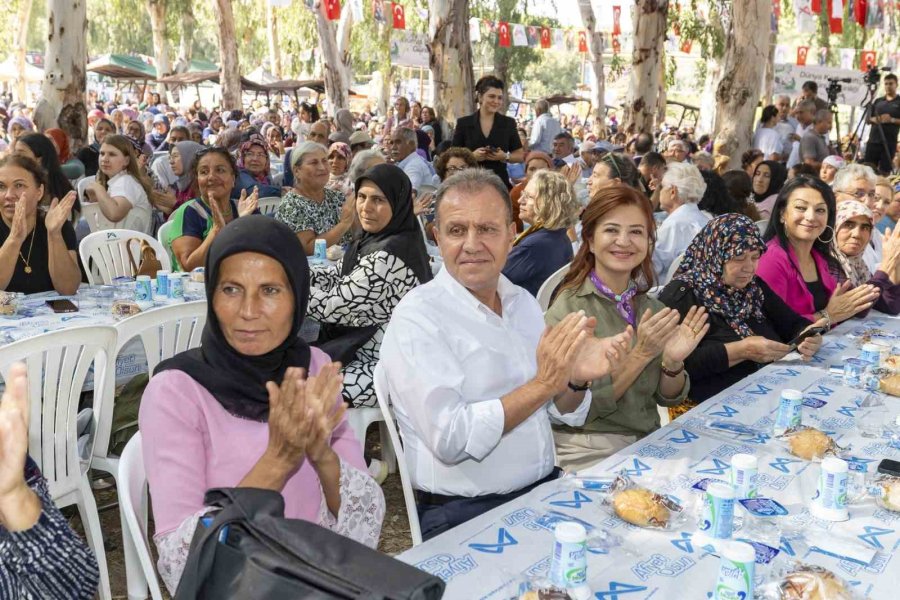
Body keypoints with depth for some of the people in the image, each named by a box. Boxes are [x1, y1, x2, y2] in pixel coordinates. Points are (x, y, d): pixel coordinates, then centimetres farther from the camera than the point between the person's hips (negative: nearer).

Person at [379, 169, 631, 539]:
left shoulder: (523, 302, 9)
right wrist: (542, 384, -20)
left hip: (546, 487, 7)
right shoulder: (416, 318, -12)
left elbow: (562, 413, 14)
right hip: (463, 515, -7)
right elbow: (450, 439, -22)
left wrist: (576, 380, -8)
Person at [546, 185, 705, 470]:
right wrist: (640, 354, -22)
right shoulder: (568, 310, -12)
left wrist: (673, 361, -11)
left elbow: (667, 398, 9)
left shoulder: (653, 309, 5)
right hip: (590, 454, -6)